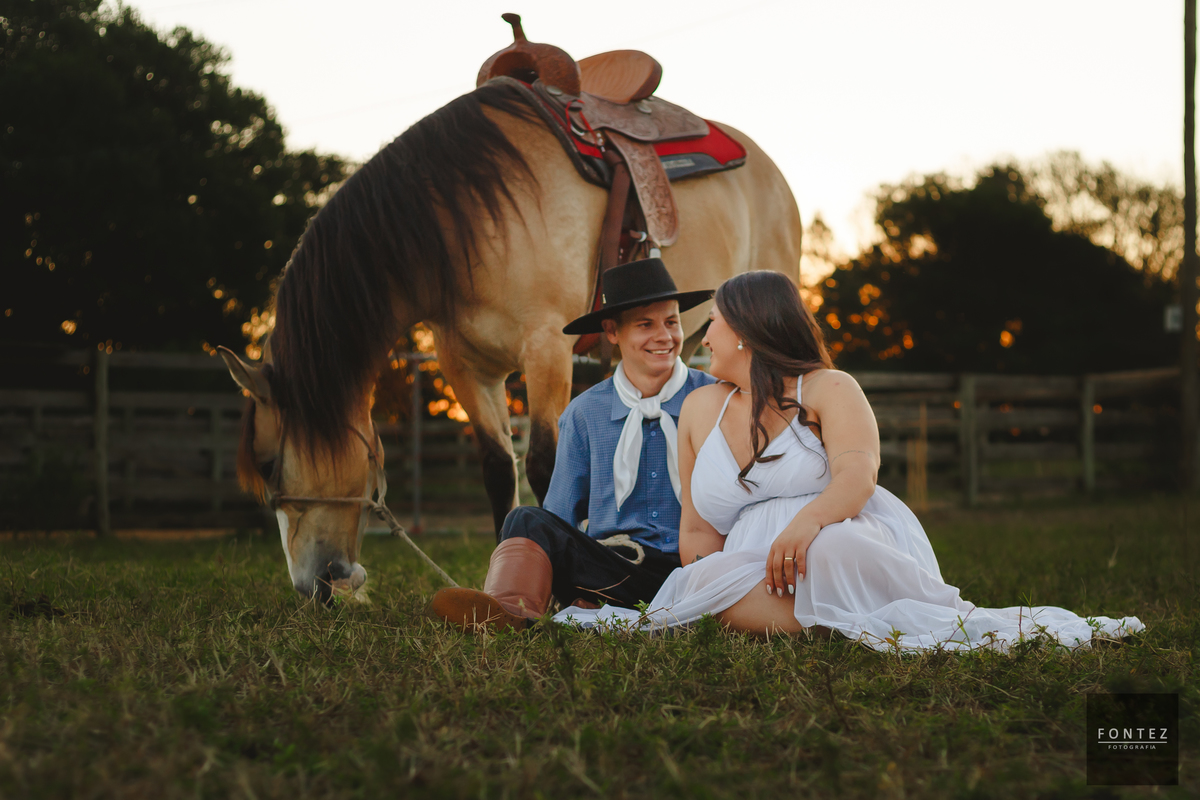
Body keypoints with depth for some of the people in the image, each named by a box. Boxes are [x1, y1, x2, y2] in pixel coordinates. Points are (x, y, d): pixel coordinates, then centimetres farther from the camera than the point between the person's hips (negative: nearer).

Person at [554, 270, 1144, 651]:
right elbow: (697, 529, 17)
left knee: (834, 550, -41)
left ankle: (961, 621, -26)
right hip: (753, 569, 4)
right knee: (706, 581, -33)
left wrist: (807, 521, -35)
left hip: (854, 546, -4)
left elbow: (857, 475, -13)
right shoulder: (701, 409, 23)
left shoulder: (828, 389, 8)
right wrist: (702, 589, -6)